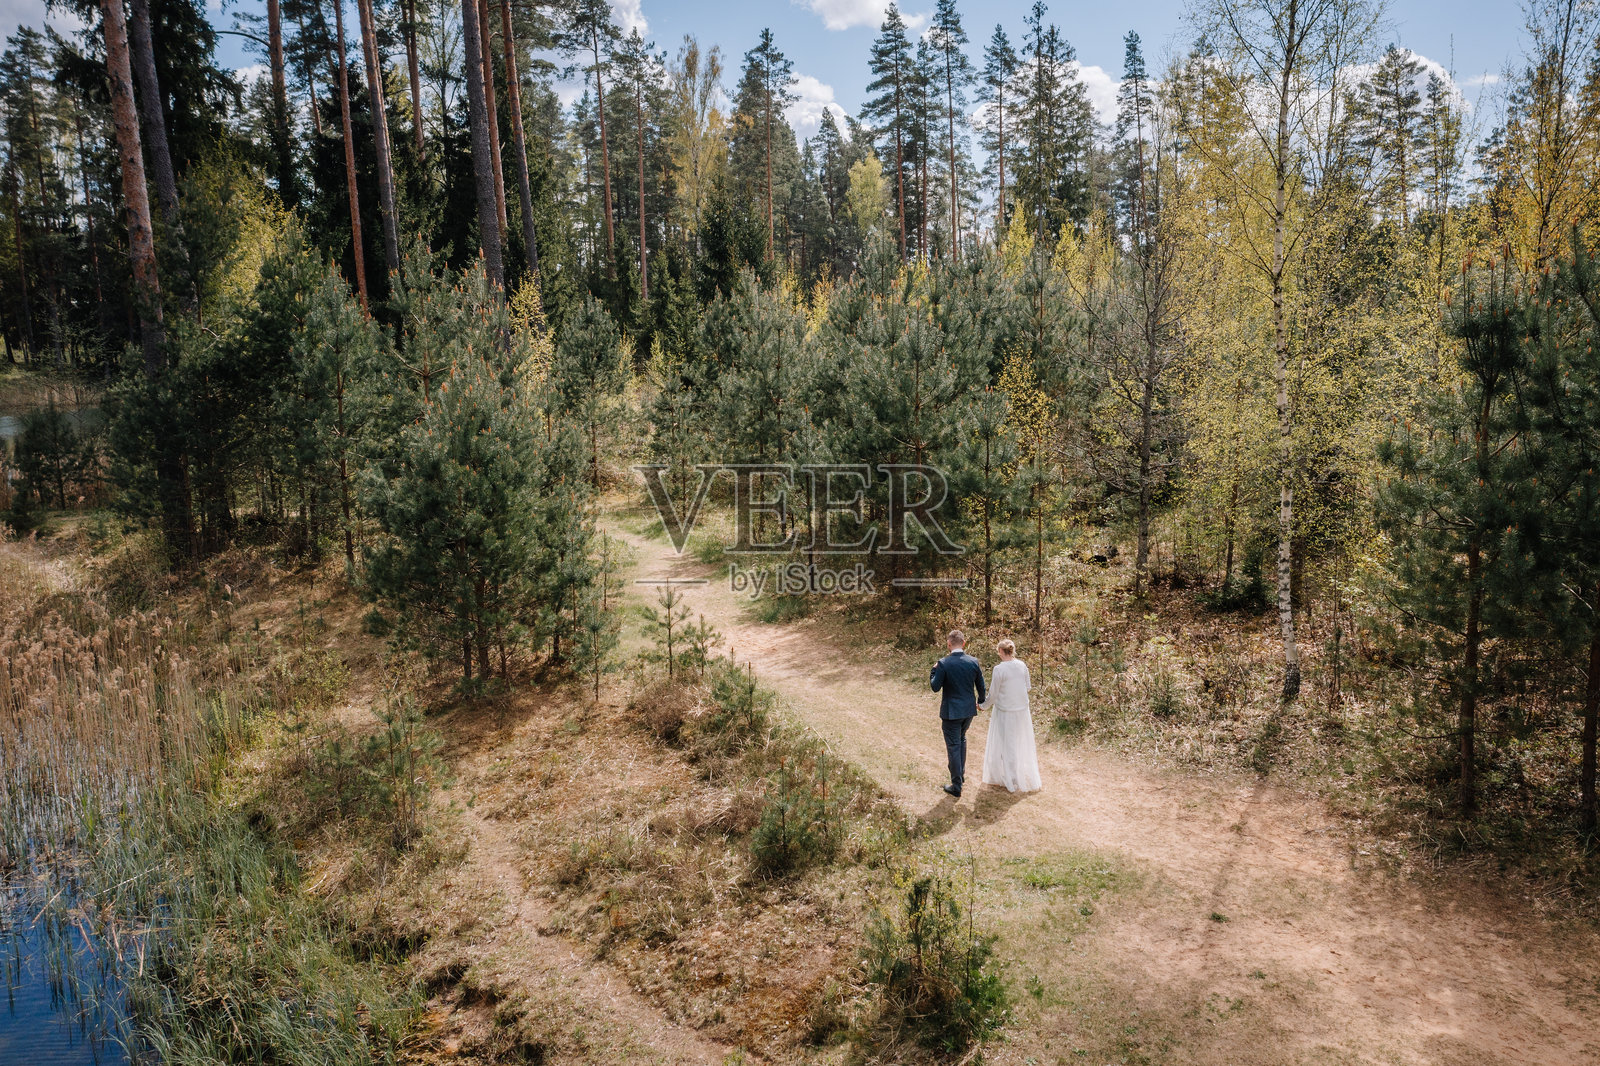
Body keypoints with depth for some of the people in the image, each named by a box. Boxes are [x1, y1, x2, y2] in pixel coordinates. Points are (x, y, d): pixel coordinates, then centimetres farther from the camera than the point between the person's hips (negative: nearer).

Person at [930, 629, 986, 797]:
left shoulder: (943, 664, -18)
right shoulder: (974, 662, -6)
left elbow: (935, 687, -14)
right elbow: (981, 685, 5)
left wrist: (934, 670, 2)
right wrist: (981, 701, 24)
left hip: (951, 712, -5)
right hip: (969, 710, 5)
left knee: (953, 746, 4)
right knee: (961, 739, 28)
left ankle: (956, 787, 10)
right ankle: (961, 773, 39)